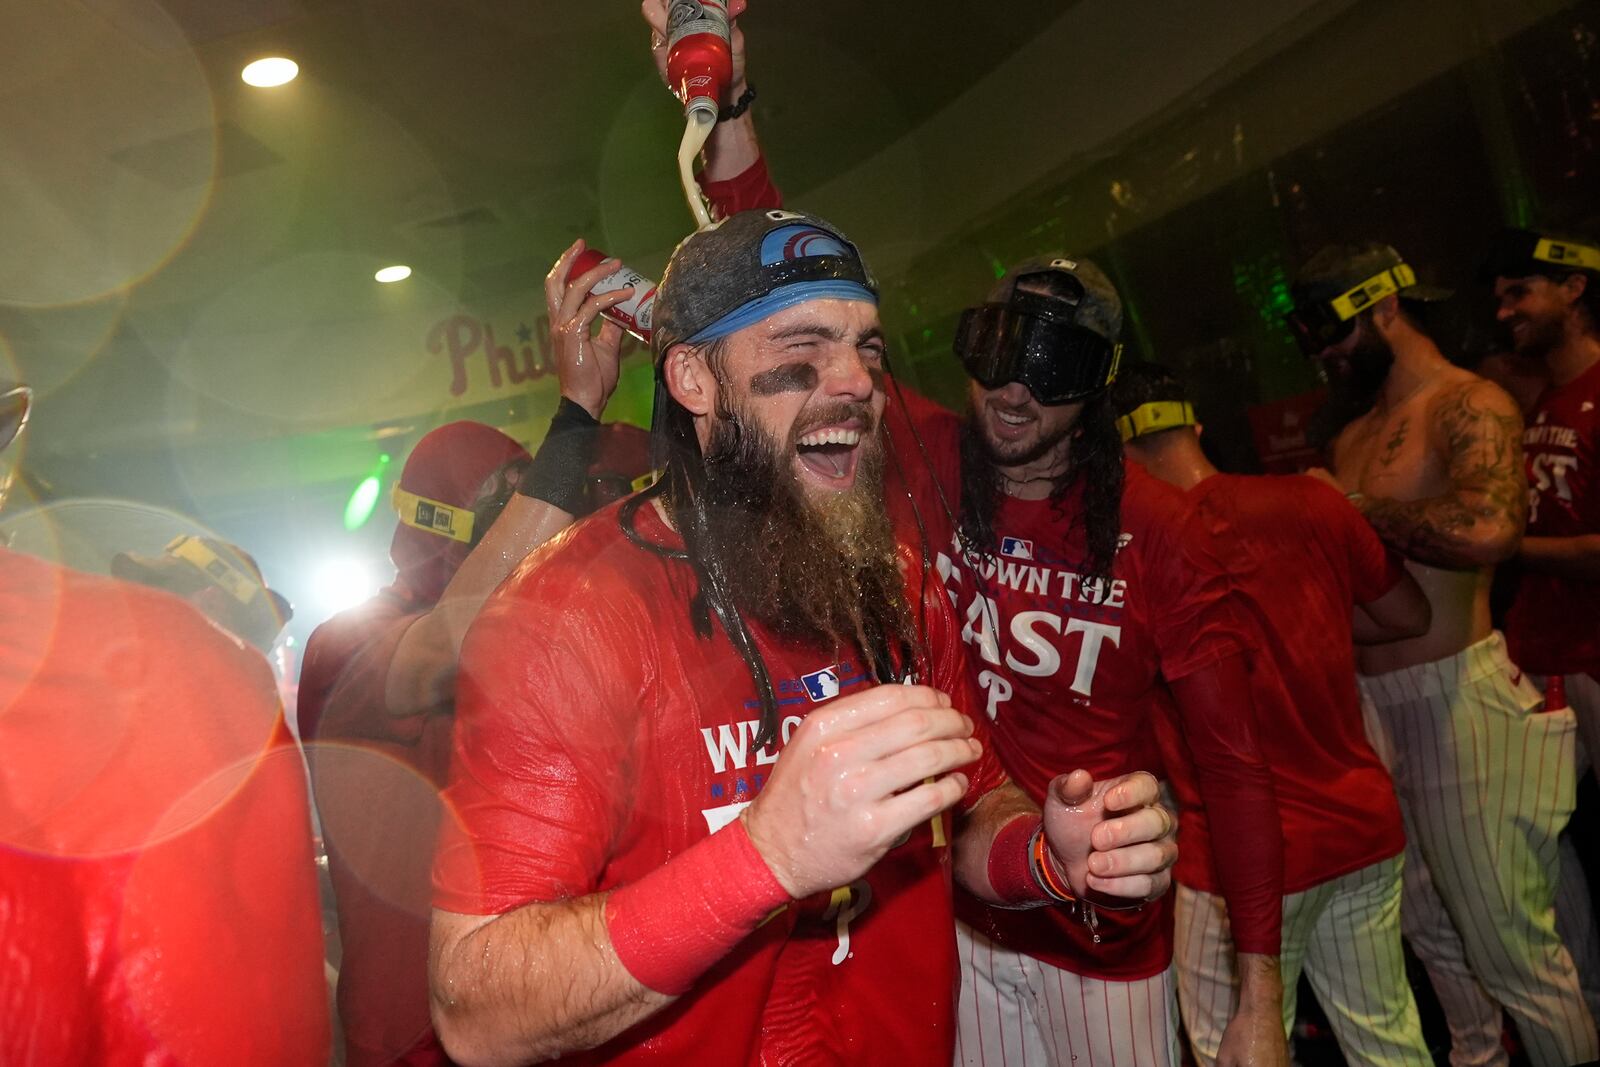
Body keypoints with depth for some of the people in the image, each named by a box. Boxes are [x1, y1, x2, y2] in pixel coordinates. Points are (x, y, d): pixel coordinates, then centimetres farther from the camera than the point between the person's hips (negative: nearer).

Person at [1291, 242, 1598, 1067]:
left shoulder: (1470, 406, -10)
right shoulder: (1353, 438, 15)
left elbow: (1488, 529, -31)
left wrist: (1355, 505, -18)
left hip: (1451, 694, -8)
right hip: (1369, 697, 8)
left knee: (1509, 944, 1)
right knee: (1428, 927, 18)